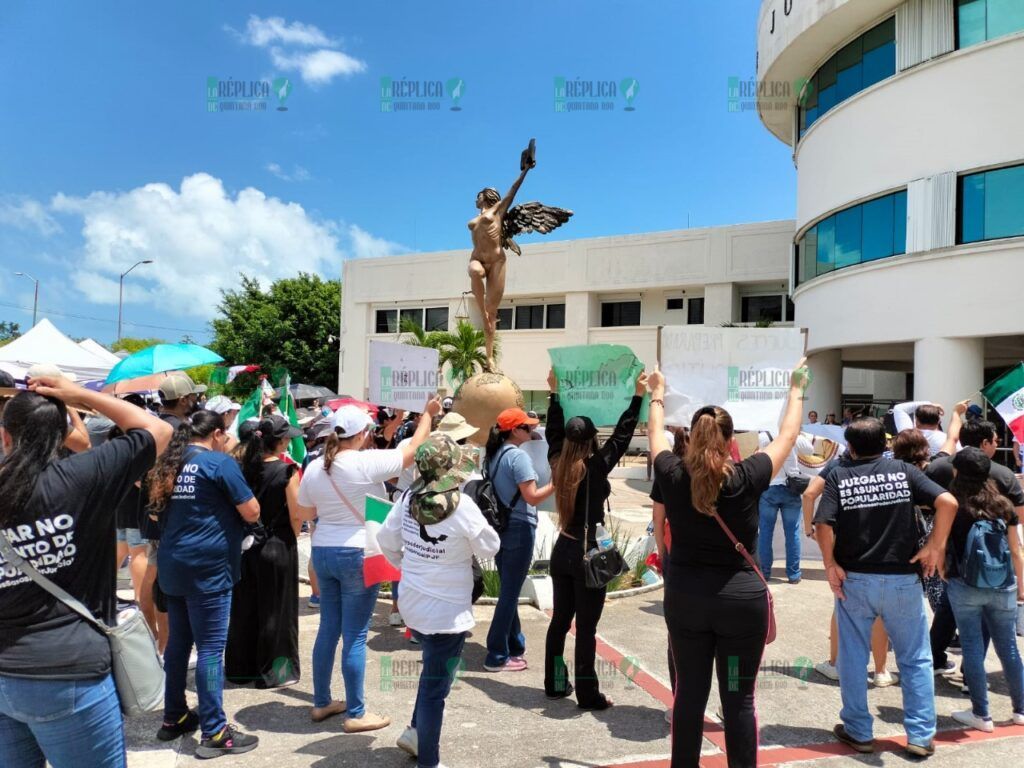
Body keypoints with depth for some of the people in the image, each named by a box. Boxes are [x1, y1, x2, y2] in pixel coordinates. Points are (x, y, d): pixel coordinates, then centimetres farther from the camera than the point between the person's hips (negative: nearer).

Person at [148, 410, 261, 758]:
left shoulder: (170, 463, 11)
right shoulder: (220, 462, -11)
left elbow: (158, 506, 25)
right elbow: (252, 512, -11)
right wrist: (228, 502, 9)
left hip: (173, 565, 8)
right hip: (207, 567, -8)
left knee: (177, 642, 17)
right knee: (210, 648, -3)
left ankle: (174, 718, 28)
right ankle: (214, 733, 2)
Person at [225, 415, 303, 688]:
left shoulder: (246, 468, -3)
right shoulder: (287, 471, -16)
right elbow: (296, 516, -14)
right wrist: (291, 538, 4)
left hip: (248, 544, 5)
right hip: (278, 545, -5)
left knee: (245, 607, 16)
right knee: (275, 609, 8)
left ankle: (241, 667, 29)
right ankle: (272, 671, 17)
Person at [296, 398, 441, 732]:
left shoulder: (314, 468, 0)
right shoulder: (366, 463, -18)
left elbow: (305, 513, 12)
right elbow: (413, 449, -7)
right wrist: (428, 414, 7)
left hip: (323, 552, 6)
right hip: (359, 555, -6)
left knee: (328, 629, 17)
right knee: (355, 635, 2)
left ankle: (321, 703, 29)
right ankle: (356, 714, 13)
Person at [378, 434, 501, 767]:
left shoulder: (408, 497, -6)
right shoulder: (461, 505, -22)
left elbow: (387, 540, 5)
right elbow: (490, 548, -10)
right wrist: (479, 525, 5)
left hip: (412, 602, 6)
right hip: (446, 611, -6)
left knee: (435, 668, 28)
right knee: (435, 686, 7)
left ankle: (415, 732, 36)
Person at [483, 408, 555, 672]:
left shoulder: (491, 455, 8)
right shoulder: (517, 456, -17)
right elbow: (532, 497, -20)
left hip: (499, 527, 9)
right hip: (518, 529, -9)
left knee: (508, 590, 18)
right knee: (510, 592, 0)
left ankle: (514, 646, 31)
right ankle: (497, 656, 7)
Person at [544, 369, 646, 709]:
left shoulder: (558, 464, 0)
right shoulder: (597, 467, -14)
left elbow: (554, 432, 14)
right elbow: (621, 436, -11)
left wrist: (554, 393, 22)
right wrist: (638, 396, -8)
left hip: (562, 552, 6)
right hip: (589, 554, -6)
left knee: (560, 620, 15)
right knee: (586, 627, 0)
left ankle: (555, 684, 25)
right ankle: (587, 694, 7)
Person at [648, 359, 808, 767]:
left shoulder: (673, 476, -8)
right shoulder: (747, 478, -13)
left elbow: (656, 434, 13)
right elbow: (787, 437, 4)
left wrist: (658, 393, 30)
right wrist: (796, 389, 19)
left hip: (684, 595, 2)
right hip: (742, 597, -2)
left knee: (690, 693, 13)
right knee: (739, 699, 8)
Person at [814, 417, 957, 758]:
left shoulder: (839, 477, -3)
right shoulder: (903, 470, 0)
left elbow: (823, 525, -14)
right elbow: (948, 502, -12)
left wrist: (830, 565, -4)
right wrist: (937, 545, -4)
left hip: (854, 579, -1)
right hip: (903, 579, 1)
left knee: (853, 658, 12)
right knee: (916, 659, 15)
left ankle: (858, 732, 21)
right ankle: (921, 736, 19)